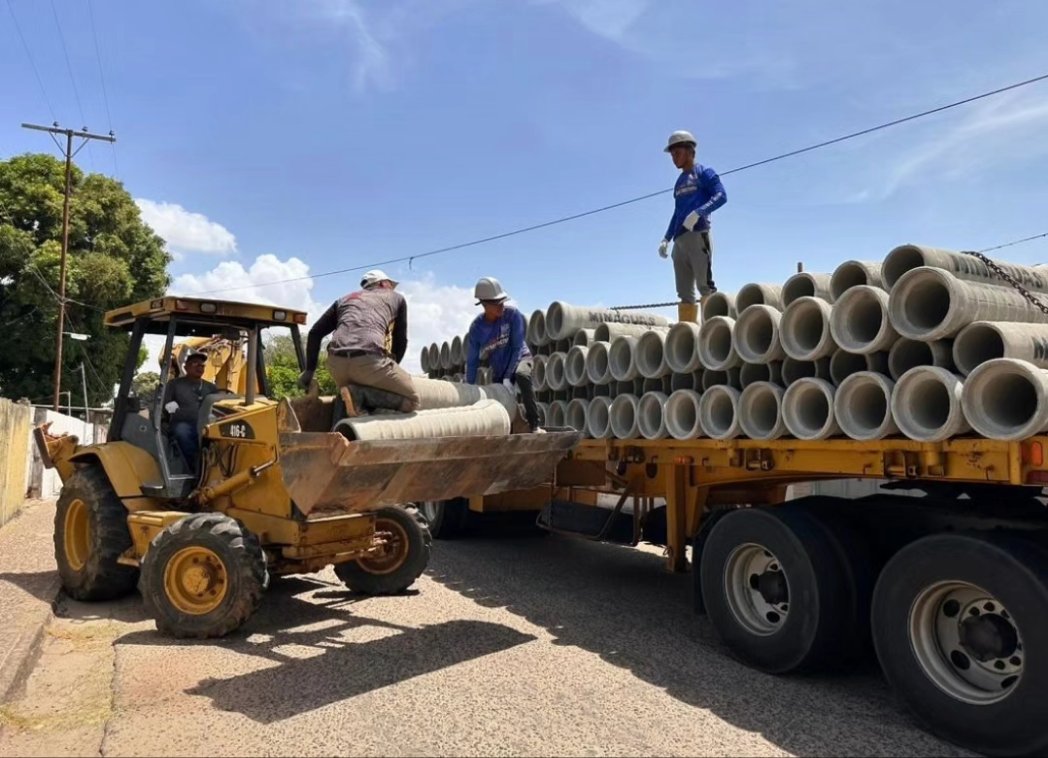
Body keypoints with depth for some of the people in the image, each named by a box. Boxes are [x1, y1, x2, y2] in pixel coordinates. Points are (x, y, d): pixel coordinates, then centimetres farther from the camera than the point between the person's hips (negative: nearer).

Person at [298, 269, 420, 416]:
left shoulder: (345, 299, 31)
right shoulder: (397, 298, 24)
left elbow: (315, 333, 25)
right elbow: (400, 341, 25)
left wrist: (309, 370, 27)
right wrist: (389, 371, 37)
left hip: (336, 362, 5)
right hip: (369, 360, -5)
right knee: (411, 400, 9)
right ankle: (360, 395, -13)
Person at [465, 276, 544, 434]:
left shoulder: (513, 314, -22)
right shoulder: (476, 328, -17)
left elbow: (517, 347, -20)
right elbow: (472, 362, -10)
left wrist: (508, 377, -25)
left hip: (520, 358, -3)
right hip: (498, 368, 3)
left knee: (521, 375, -35)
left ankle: (534, 424, -30)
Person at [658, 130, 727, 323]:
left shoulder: (704, 173, 6)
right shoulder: (680, 182, 26)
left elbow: (721, 196, -8)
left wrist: (697, 213, -21)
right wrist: (666, 239, 18)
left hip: (698, 236, -7)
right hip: (679, 240, 7)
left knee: (705, 285, -15)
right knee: (684, 292, 1)